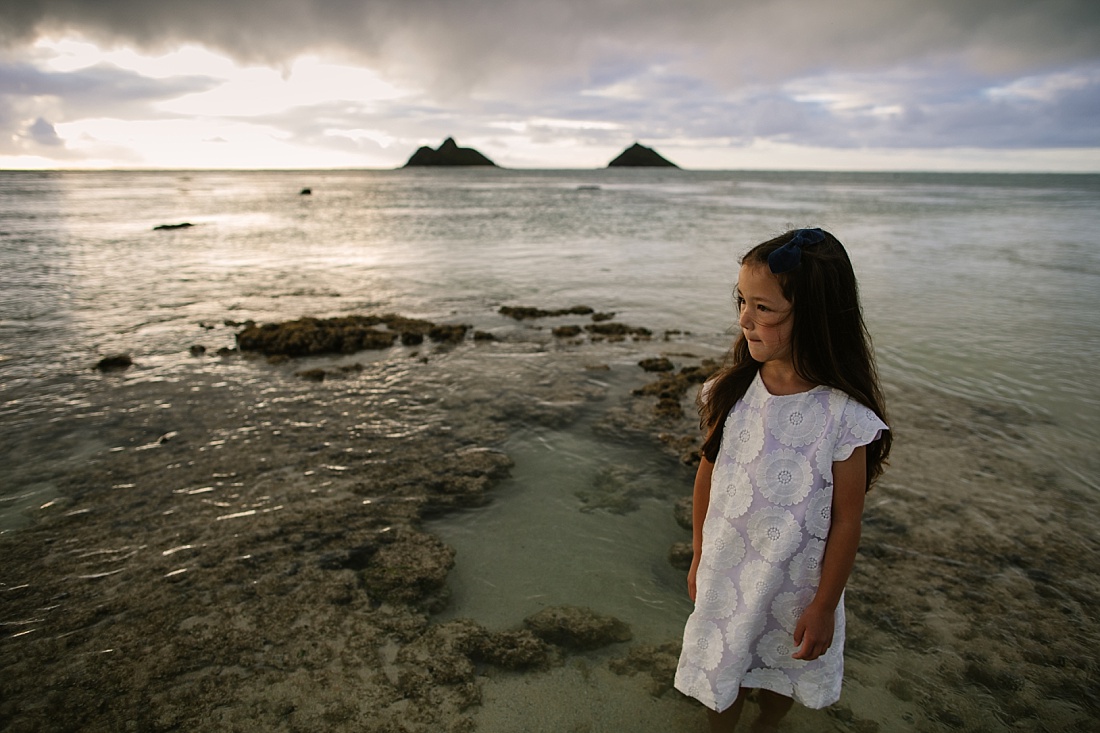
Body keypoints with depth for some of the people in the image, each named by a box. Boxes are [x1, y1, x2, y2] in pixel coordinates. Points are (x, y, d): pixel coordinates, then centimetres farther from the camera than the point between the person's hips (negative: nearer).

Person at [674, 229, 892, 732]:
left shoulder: (844, 415, -23)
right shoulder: (731, 389, -13)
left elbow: (846, 520, -15)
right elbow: (708, 473, -1)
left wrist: (824, 606, -7)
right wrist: (698, 556, 7)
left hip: (797, 582, -2)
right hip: (726, 572, 2)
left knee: (781, 670, 23)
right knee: (723, 657, 21)